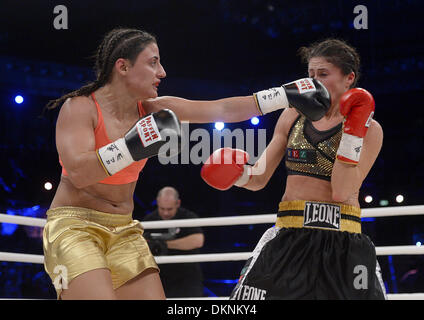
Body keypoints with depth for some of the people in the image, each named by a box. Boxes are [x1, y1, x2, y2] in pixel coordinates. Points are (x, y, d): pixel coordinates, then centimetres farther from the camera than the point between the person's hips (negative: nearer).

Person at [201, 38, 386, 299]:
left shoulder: (370, 129, -1)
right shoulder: (293, 116, 10)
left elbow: (342, 191, -13)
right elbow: (260, 178, 10)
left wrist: (353, 131, -17)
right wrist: (239, 173, -12)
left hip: (343, 240, -2)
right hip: (289, 237, 2)